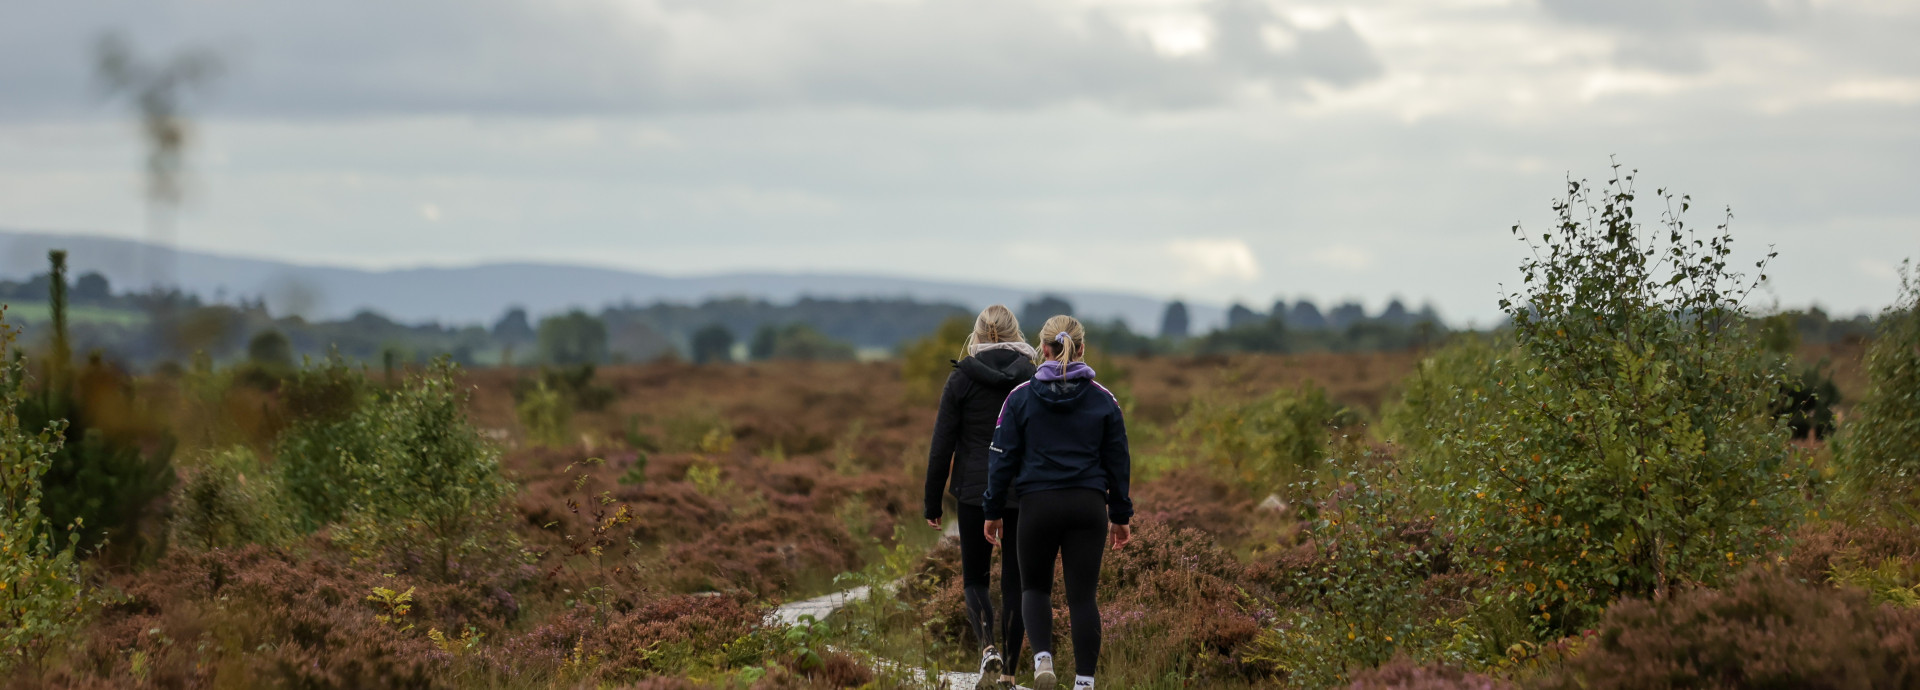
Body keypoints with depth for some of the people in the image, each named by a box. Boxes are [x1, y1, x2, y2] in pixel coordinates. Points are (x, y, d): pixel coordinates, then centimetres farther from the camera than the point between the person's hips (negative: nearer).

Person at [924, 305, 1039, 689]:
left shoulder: (961, 379, -4)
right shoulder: (1035, 379, -1)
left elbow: (942, 445, -3)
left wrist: (933, 502, 4)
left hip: (975, 492, -1)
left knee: (975, 578, 12)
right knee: (1015, 582, 10)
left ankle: (988, 648, -13)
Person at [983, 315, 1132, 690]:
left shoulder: (1021, 397, -2)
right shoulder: (1103, 400, 2)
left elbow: (1003, 458, 0)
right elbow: (1118, 461, 7)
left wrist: (993, 511, 8)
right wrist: (1121, 515, 15)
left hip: (1038, 505, -1)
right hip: (1089, 505, 1)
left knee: (1035, 587, 16)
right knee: (1082, 596, 5)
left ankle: (1043, 658, -7)